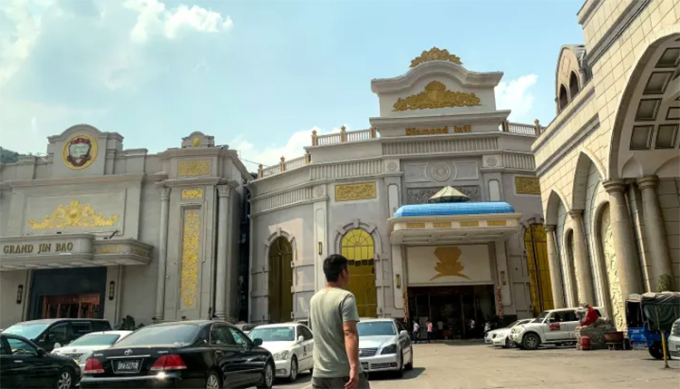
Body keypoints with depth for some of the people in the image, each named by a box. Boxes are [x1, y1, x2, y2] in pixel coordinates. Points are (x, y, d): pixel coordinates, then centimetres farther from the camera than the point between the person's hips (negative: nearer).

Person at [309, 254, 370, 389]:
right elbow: (349, 333, -21)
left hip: (319, 374, 6)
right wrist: (354, 367, -28)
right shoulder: (345, 297, -10)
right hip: (344, 373, -6)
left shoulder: (314, 299, 12)